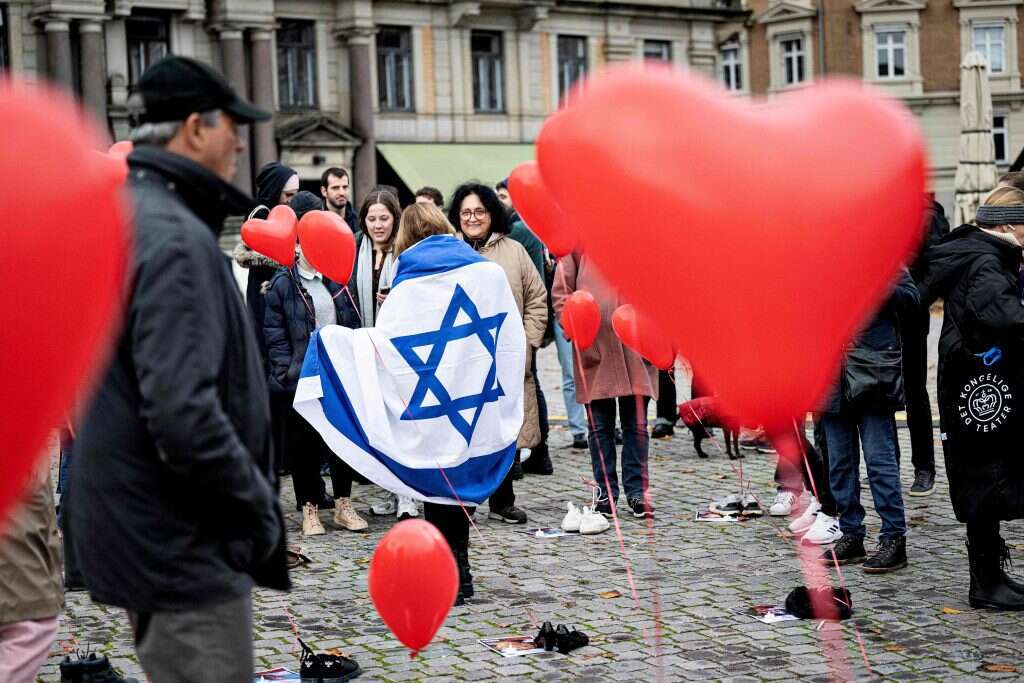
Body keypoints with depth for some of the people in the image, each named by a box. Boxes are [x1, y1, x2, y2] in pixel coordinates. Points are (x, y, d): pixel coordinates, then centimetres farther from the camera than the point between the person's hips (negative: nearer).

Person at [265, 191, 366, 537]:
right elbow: (275, 333, -4)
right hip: (302, 376, -3)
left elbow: (353, 323, 13)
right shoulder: (283, 283, -1)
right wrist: (287, 371, -12)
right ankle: (310, 510, 13)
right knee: (303, 443, 3)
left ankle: (343, 505, 18)